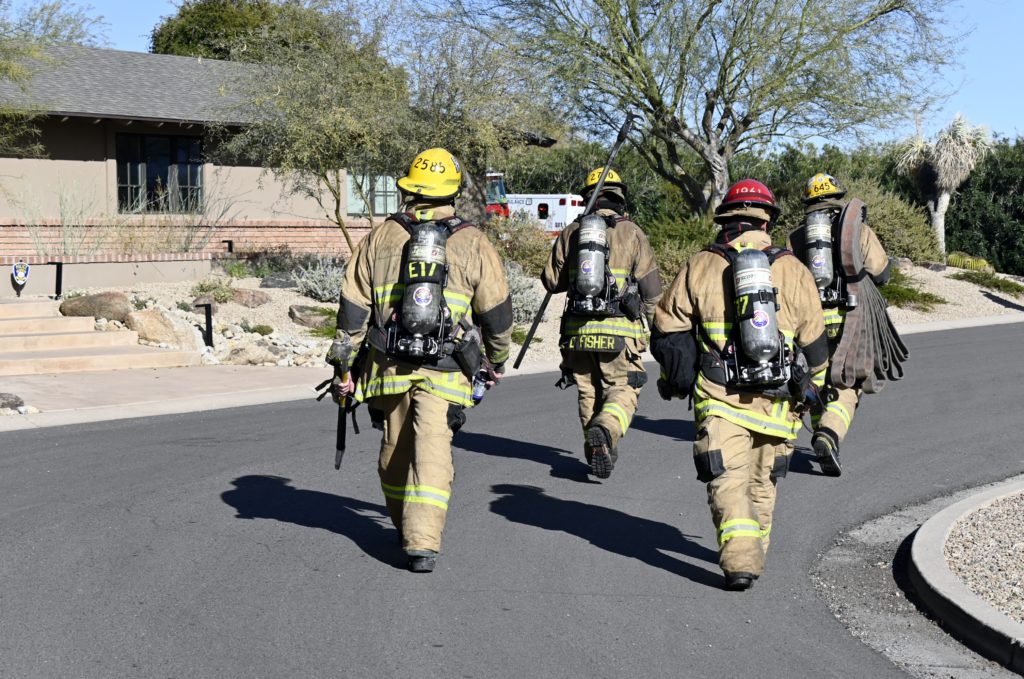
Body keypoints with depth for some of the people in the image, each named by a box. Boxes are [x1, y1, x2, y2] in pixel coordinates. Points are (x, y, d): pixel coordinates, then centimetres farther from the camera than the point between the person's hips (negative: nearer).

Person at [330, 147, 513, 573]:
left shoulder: (379, 239, 6)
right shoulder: (472, 243, 1)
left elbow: (352, 309, 5)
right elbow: (496, 311, 5)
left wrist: (345, 367, 10)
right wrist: (497, 360, 20)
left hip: (388, 366, 2)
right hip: (445, 372, -2)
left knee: (395, 448, 17)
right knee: (432, 452, -6)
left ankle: (406, 527, 33)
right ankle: (422, 543, -15)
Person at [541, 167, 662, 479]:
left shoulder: (570, 232, 5)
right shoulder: (632, 233, -2)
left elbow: (551, 281, 10)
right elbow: (652, 287, -1)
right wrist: (643, 314, 19)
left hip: (578, 330, 3)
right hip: (620, 331, -3)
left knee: (589, 392, 17)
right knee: (623, 391, 4)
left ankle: (598, 452, 19)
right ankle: (604, 432, -23)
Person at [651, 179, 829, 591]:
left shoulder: (699, 267, 1)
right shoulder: (793, 270, 4)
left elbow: (667, 329, 5)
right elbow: (814, 341, 9)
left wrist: (673, 380, 21)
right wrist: (811, 385, 25)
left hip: (719, 400, -2)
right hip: (776, 400, 2)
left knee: (729, 481, -1)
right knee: (762, 480, 18)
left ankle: (739, 561, -16)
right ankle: (753, 551, 31)